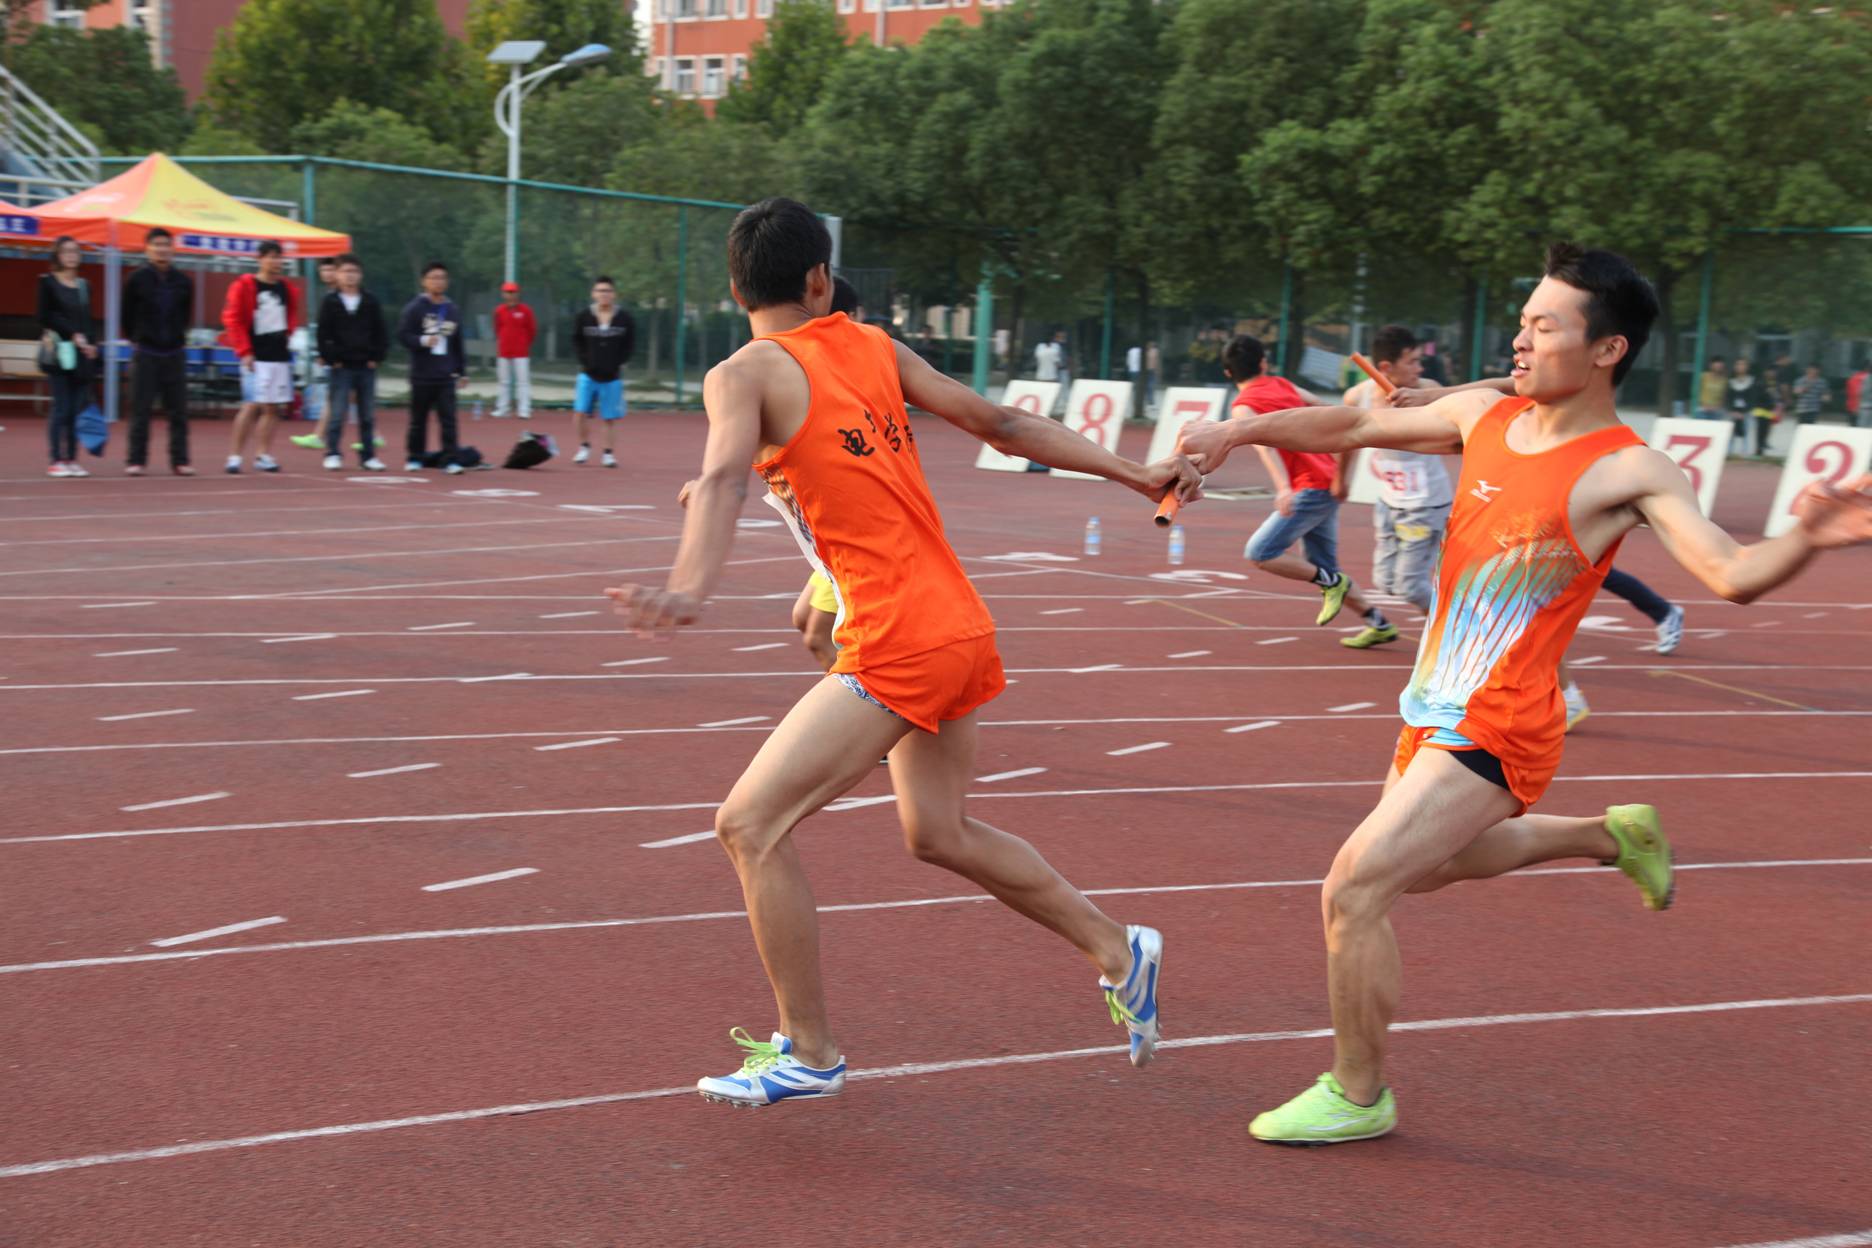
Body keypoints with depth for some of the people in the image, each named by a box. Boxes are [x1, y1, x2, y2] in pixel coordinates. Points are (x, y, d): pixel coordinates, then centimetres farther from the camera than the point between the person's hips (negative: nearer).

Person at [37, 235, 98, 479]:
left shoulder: (84, 285, 16)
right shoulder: (48, 282, 2)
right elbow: (48, 317, -5)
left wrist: (92, 344, 1)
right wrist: (74, 335, -13)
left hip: (84, 353, 5)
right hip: (60, 351, -5)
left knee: (78, 409, 2)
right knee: (61, 408, -7)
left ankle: (72, 459, 7)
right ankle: (56, 460, -3)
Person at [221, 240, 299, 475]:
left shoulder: (286, 288, 12)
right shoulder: (244, 286, -4)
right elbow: (232, 319, -7)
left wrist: (290, 329, 7)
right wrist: (244, 352, -12)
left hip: (280, 356, 6)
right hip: (256, 356, -6)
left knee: (274, 407, 6)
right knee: (252, 405, -12)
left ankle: (264, 455, 15)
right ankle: (235, 456, -5)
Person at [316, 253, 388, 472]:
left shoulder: (371, 302, 7)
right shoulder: (330, 302, 1)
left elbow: (381, 333, 9)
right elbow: (323, 334, -1)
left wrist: (377, 357, -1)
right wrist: (331, 359, -8)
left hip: (366, 366, 3)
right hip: (341, 367, -3)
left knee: (368, 414, 6)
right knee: (337, 413, -4)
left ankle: (368, 456, 12)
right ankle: (332, 454, 3)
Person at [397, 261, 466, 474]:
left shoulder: (453, 310, 10)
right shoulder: (414, 308, -2)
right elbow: (402, 335, -6)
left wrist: (461, 371, 14)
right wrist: (423, 341, -22)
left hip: (446, 376, 2)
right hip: (421, 374, -2)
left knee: (448, 418, -5)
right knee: (418, 418, 7)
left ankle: (450, 460, -5)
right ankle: (414, 458, 19)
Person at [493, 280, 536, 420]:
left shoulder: (525, 311, -5)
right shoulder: (499, 311, 4)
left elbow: (533, 330, 2)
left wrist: (526, 344, 6)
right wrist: (499, 343, 10)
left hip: (521, 352, -4)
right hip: (503, 352, 4)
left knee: (523, 381, -7)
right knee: (503, 381, 9)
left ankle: (524, 410, -8)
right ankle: (502, 409, 16)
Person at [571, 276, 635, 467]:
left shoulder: (624, 318, -1)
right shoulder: (583, 316, 0)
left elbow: (630, 343, 7)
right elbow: (576, 341, 7)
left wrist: (619, 363, -4)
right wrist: (584, 361, -5)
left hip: (612, 376, 0)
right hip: (588, 374, 0)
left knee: (609, 418, 3)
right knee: (579, 413, -9)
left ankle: (609, 453, 16)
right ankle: (584, 446, 13)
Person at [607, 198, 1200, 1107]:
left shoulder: (744, 375, -6)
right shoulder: (873, 348, 13)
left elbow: (725, 481, -26)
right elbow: (1000, 425, 13)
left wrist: (688, 589, -41)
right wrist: (1136, 475, 18)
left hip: (896, 645, -8)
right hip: (962, 624, 8)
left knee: (750, 826, -1)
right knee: (938, 833, 25)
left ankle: (809, 1054, 4)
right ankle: (1118, 953, 31)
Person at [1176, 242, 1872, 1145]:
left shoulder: (1627, 473, -17)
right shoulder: (1484, 416, 3)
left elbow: (1734, 574, -25)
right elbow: (1358, 427, 15)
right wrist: (1243, 430, 6)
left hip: (1494, 733, -8)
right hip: (1434, 711, 8)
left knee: (1355, 890, -12)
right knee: (1427, 866, 30)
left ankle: (1357, 1095, 7)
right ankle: (1611, 835, 47)